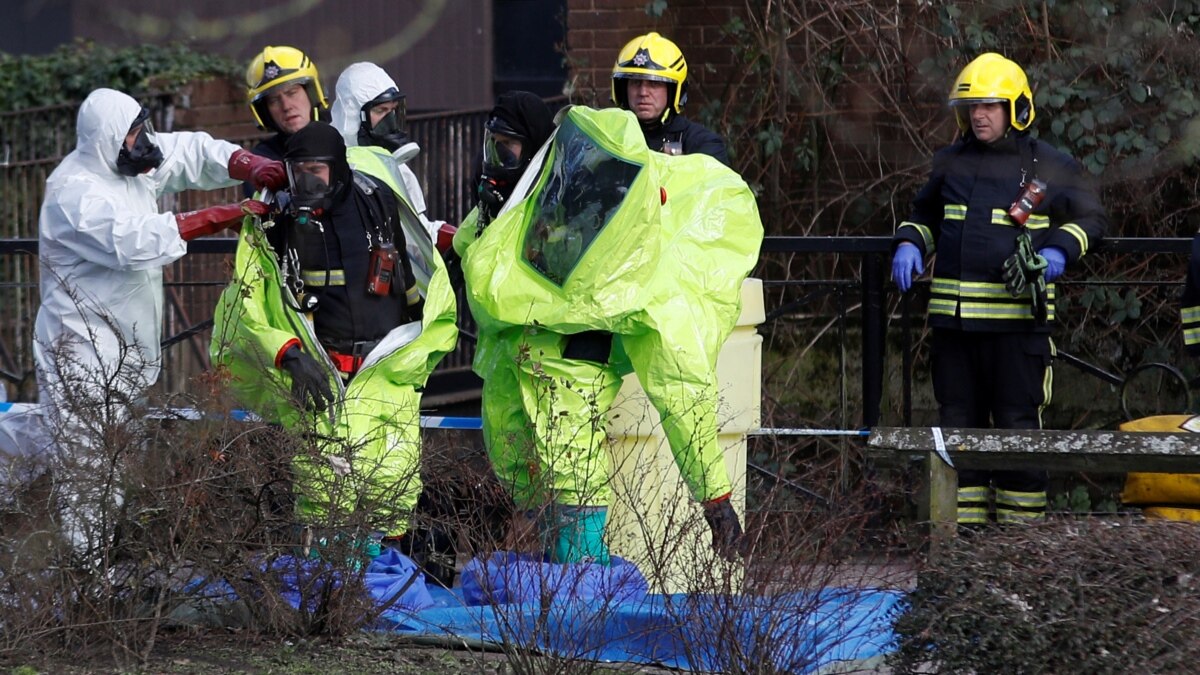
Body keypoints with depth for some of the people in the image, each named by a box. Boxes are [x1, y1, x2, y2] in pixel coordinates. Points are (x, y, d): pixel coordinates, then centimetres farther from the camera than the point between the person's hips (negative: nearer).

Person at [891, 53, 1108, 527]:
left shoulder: (1047, 166, 2)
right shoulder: (951, 163, 14)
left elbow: (1091, 217, 8)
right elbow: (925, 215, 27)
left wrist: (1060, 251, -10)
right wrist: (909, 244, 7)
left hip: (1017, 315, -4)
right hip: (953, 315, 4)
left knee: (1017, 421, -4)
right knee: (958, 419, 8)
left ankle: (1022, 521, 2)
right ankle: (965, 519, 15)